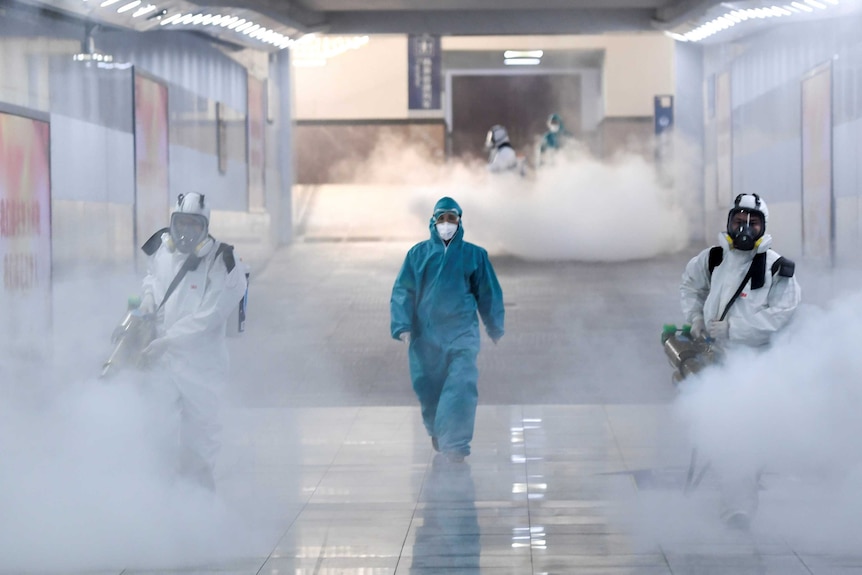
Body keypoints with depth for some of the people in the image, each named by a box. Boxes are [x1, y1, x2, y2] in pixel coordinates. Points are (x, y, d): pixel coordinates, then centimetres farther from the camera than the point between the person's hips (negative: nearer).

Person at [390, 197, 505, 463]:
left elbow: (489, 293, 10)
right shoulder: (418, 253, 3)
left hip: (462, 333, -1)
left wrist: (496, 329, 12)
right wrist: (402, 326, -11)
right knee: (428, 386, 11)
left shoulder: (474, 255, 3)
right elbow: (402, 292, 0)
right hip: (426, 333, 1)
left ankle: (455, 444, -15)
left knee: (461, 386, -15)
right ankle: (436, 430, 37)